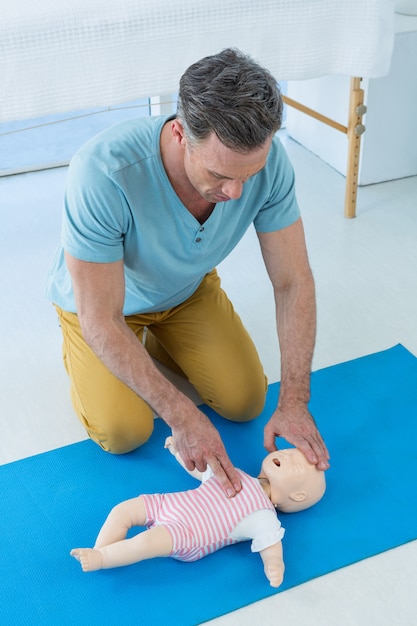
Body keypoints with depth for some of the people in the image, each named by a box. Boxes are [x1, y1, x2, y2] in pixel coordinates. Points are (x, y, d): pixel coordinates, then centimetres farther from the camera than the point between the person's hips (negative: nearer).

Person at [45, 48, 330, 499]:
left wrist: (294, 402, -25)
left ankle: (158, 341, 23)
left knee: (246, 402, -3)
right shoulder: (101, 173, -43)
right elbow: (102, 322, -35)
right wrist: (182, 416, -36)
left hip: (187, 290, 4)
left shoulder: (265, 158, -30)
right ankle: (78, 353, 17)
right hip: (99, 298, -3)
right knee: (124, 433, -13)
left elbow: (293, 281, -21)